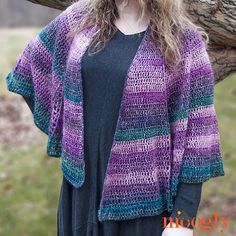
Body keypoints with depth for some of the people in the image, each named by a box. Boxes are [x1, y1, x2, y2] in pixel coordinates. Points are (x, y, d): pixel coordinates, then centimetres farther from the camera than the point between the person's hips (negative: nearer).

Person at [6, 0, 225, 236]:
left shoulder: (183, 42, -10)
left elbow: (195, 135, -11)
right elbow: (30, 68, 14)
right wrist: (60, 130, 8)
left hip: (141, 197, -3)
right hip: (81, 185, 4)